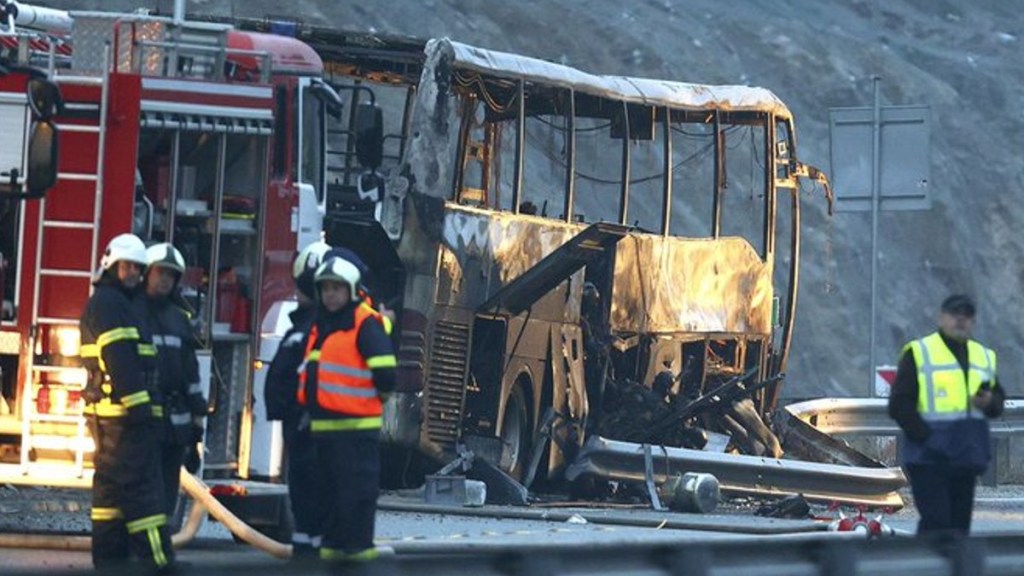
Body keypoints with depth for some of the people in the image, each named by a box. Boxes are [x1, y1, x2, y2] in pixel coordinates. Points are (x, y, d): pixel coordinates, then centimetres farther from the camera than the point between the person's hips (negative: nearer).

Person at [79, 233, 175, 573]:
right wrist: (137, 404, -25)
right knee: (140, 483, -13)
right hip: (123, 409, -11)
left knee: (110, 484, 11)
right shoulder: (110, 303, -10)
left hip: (107, 413, 11)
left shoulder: (112, 303, 23)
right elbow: (119, 359, -20)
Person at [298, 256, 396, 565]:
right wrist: (310, 405, 22)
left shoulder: (365, 324, -10)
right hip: (324, 423, 9)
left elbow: (384, 369, -16)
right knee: (332, 488, 13)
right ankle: (334, 541, 19)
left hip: (355, 423, -9)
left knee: (357, 487, -6)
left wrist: (378, 395, -3)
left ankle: (358, 543, -4)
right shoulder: (320, 326, 17)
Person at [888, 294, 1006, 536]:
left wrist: (990, 402, -5)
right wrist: (925, 436, -14)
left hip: (967, 458, 6)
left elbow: (998, 400, 19)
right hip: (930, 457, -6)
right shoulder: (918, 353, -2)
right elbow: (899, 405, -6)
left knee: (960, 523, 8)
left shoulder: (984, 357, 16)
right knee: (936, 522, -13)